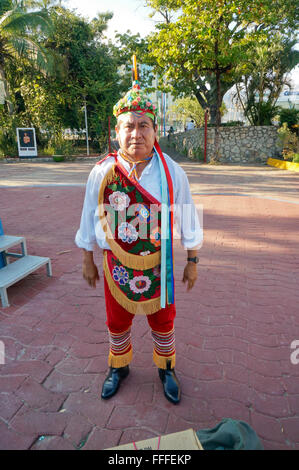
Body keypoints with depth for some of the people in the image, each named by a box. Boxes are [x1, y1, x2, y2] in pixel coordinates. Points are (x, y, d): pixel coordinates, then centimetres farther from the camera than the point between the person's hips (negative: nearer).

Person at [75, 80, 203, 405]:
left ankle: (166, 369, 46)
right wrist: (88, 261, 7)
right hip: (117, 264, 1)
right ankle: (118, 367, 49)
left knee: (162, 321, 17)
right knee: (117, 322, 19)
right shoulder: (102, 172, -8)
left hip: (158, 265, 0)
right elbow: (89, 219, 2)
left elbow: (187, 218, -1)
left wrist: (192, 263, 2)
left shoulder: (171, 172, -9)